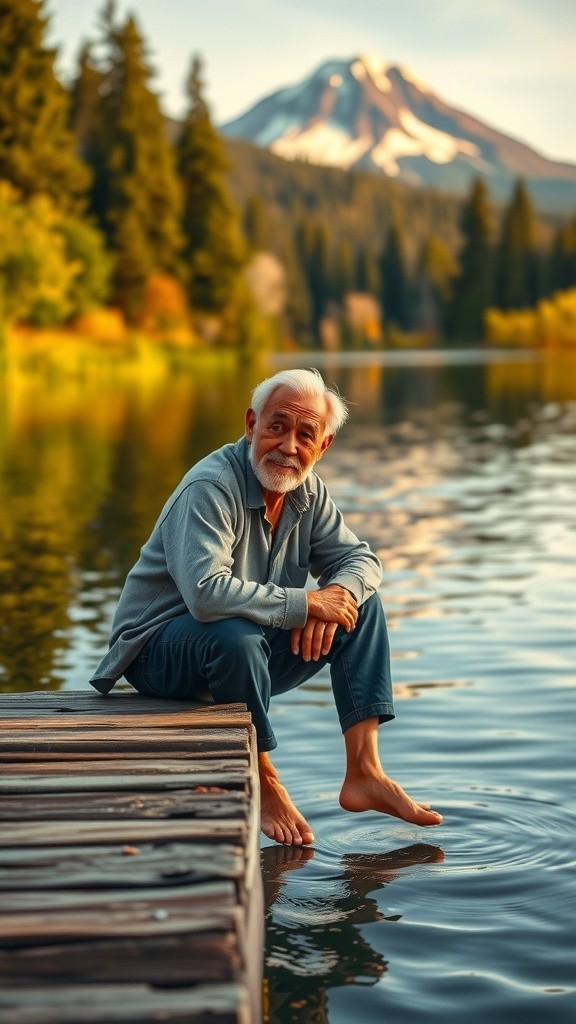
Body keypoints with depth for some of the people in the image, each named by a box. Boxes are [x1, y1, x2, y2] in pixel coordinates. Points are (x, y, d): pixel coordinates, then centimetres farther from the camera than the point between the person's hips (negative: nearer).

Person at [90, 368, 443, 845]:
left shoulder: (308, 491, 1)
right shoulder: (211, 488, -25)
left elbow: (360, 558, 5)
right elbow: (205, 593, -38)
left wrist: (335, 594, -19)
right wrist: (305, 603, -30)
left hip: (248, 648, 8)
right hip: (160, 649, -8)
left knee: (362, 603, -4)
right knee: (236, 637, -39)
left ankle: (363, 773, -10)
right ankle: (264, 783, -15)